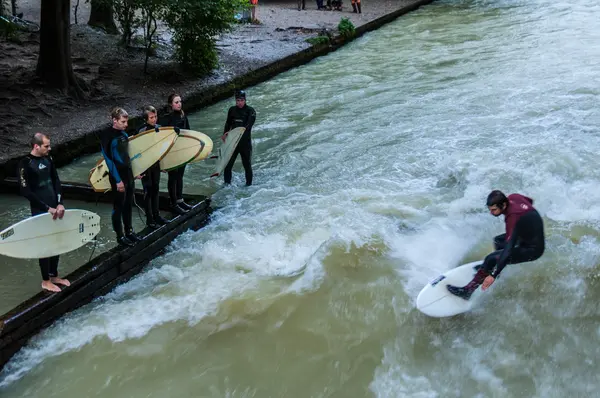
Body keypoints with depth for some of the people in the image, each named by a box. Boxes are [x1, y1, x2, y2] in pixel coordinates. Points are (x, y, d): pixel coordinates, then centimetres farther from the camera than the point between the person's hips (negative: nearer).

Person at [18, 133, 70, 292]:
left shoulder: (48, 159, 3)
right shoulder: (25, 164, -16)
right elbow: (26, 191, -17)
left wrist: (60, 203, -5)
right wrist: (47, 208, -18)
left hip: (55, 208, 6)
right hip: (40, 211, -6)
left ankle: (54, 275, 30)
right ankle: (45, 281, 18)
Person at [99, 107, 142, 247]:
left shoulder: (123, 133, 7)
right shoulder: (107, 135, -15)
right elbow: (108, 158, -17)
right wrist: (118, 180, -19)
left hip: (129, 174, 7)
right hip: (118, 177, -7)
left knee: (128, 205, 15)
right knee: (118, 206, 3)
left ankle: (129, 231, 28)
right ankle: (120, 236, 13)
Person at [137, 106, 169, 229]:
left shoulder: (158, 128, 0)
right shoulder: (142, 131, -18)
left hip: (156, 162, 6)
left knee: (155, 189, 16)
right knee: (148, 191, 3)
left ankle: (156, 215, 29)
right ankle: (149, 219, 12)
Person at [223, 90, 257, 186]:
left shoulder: (250, 111, -5)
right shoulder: (232, 110, 9)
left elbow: (248, 125, -17)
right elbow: (228, 123, 19)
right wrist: (225, 133, 2)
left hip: (245, 142, -3)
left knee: (247, 164, 5)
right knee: (228, 163, 0)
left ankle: (249, 184, 18)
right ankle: (227, 183, 10)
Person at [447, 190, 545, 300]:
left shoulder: (513, 218, -32)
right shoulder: (512, 197, -10)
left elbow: (508, 249, -36)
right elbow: (530, 201, 15)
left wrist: (493, 275, -39)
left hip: (533, 249, -9)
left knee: (491, 259, -15)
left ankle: (467, 291, -9)